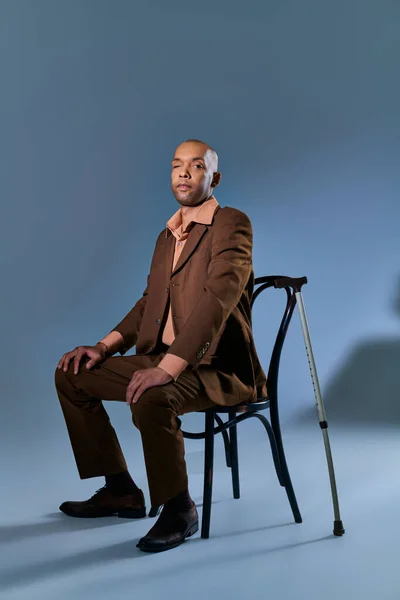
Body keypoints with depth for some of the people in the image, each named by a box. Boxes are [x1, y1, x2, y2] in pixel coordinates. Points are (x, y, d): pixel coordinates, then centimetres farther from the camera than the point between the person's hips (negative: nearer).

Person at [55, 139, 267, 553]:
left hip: (219, 367, -8)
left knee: (151, 399, -37)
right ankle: (120, 490, 14)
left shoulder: (232, 224, -10)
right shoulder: (168, 235, 16)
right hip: (165, 360, 9)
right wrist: (104, 347, 4)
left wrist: (167, 368, -32)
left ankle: (179, 510, -11)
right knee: (71, 375, 6)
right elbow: (149, 303, 20)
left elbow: (218, 297, -24)